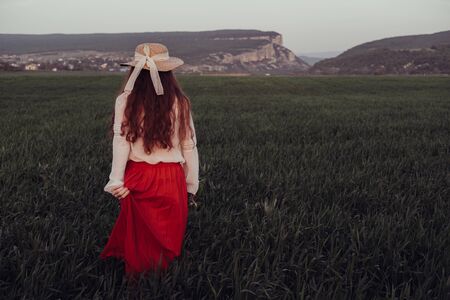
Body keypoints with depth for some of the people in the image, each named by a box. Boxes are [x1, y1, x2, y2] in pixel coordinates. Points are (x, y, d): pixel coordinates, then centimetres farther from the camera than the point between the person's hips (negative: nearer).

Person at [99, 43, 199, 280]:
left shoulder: (126, 101, -8)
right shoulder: (180, 103, -5)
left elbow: (121, 143, -10)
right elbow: (189, 146, -1)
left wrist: (116, 182, -5)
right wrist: (192, 186, 9)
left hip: (138, 178, 0)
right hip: (172, 179, 0)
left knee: (138, 239, 17)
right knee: (167, 240, 16)